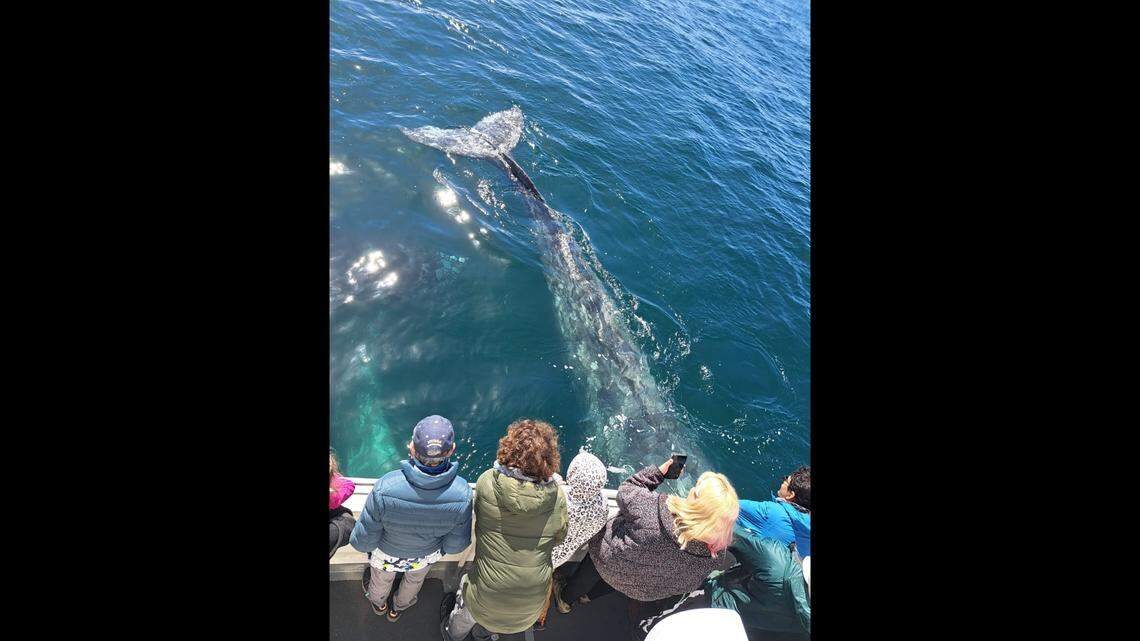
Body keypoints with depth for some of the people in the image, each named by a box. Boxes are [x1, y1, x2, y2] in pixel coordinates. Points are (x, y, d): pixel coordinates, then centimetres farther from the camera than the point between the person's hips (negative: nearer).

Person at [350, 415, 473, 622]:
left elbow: (364, 541, -26)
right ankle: (398, 609, 68)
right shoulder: (462, 494, -38)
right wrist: (442, 547, 4)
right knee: (415, 579, 37)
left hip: (386, 553, -1)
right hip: (426, 555, 1)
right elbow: (456, 545, -19)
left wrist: (359, 541, -2)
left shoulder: (385, 489, -43)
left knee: (382, 580, 35)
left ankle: (378, 603, 68)